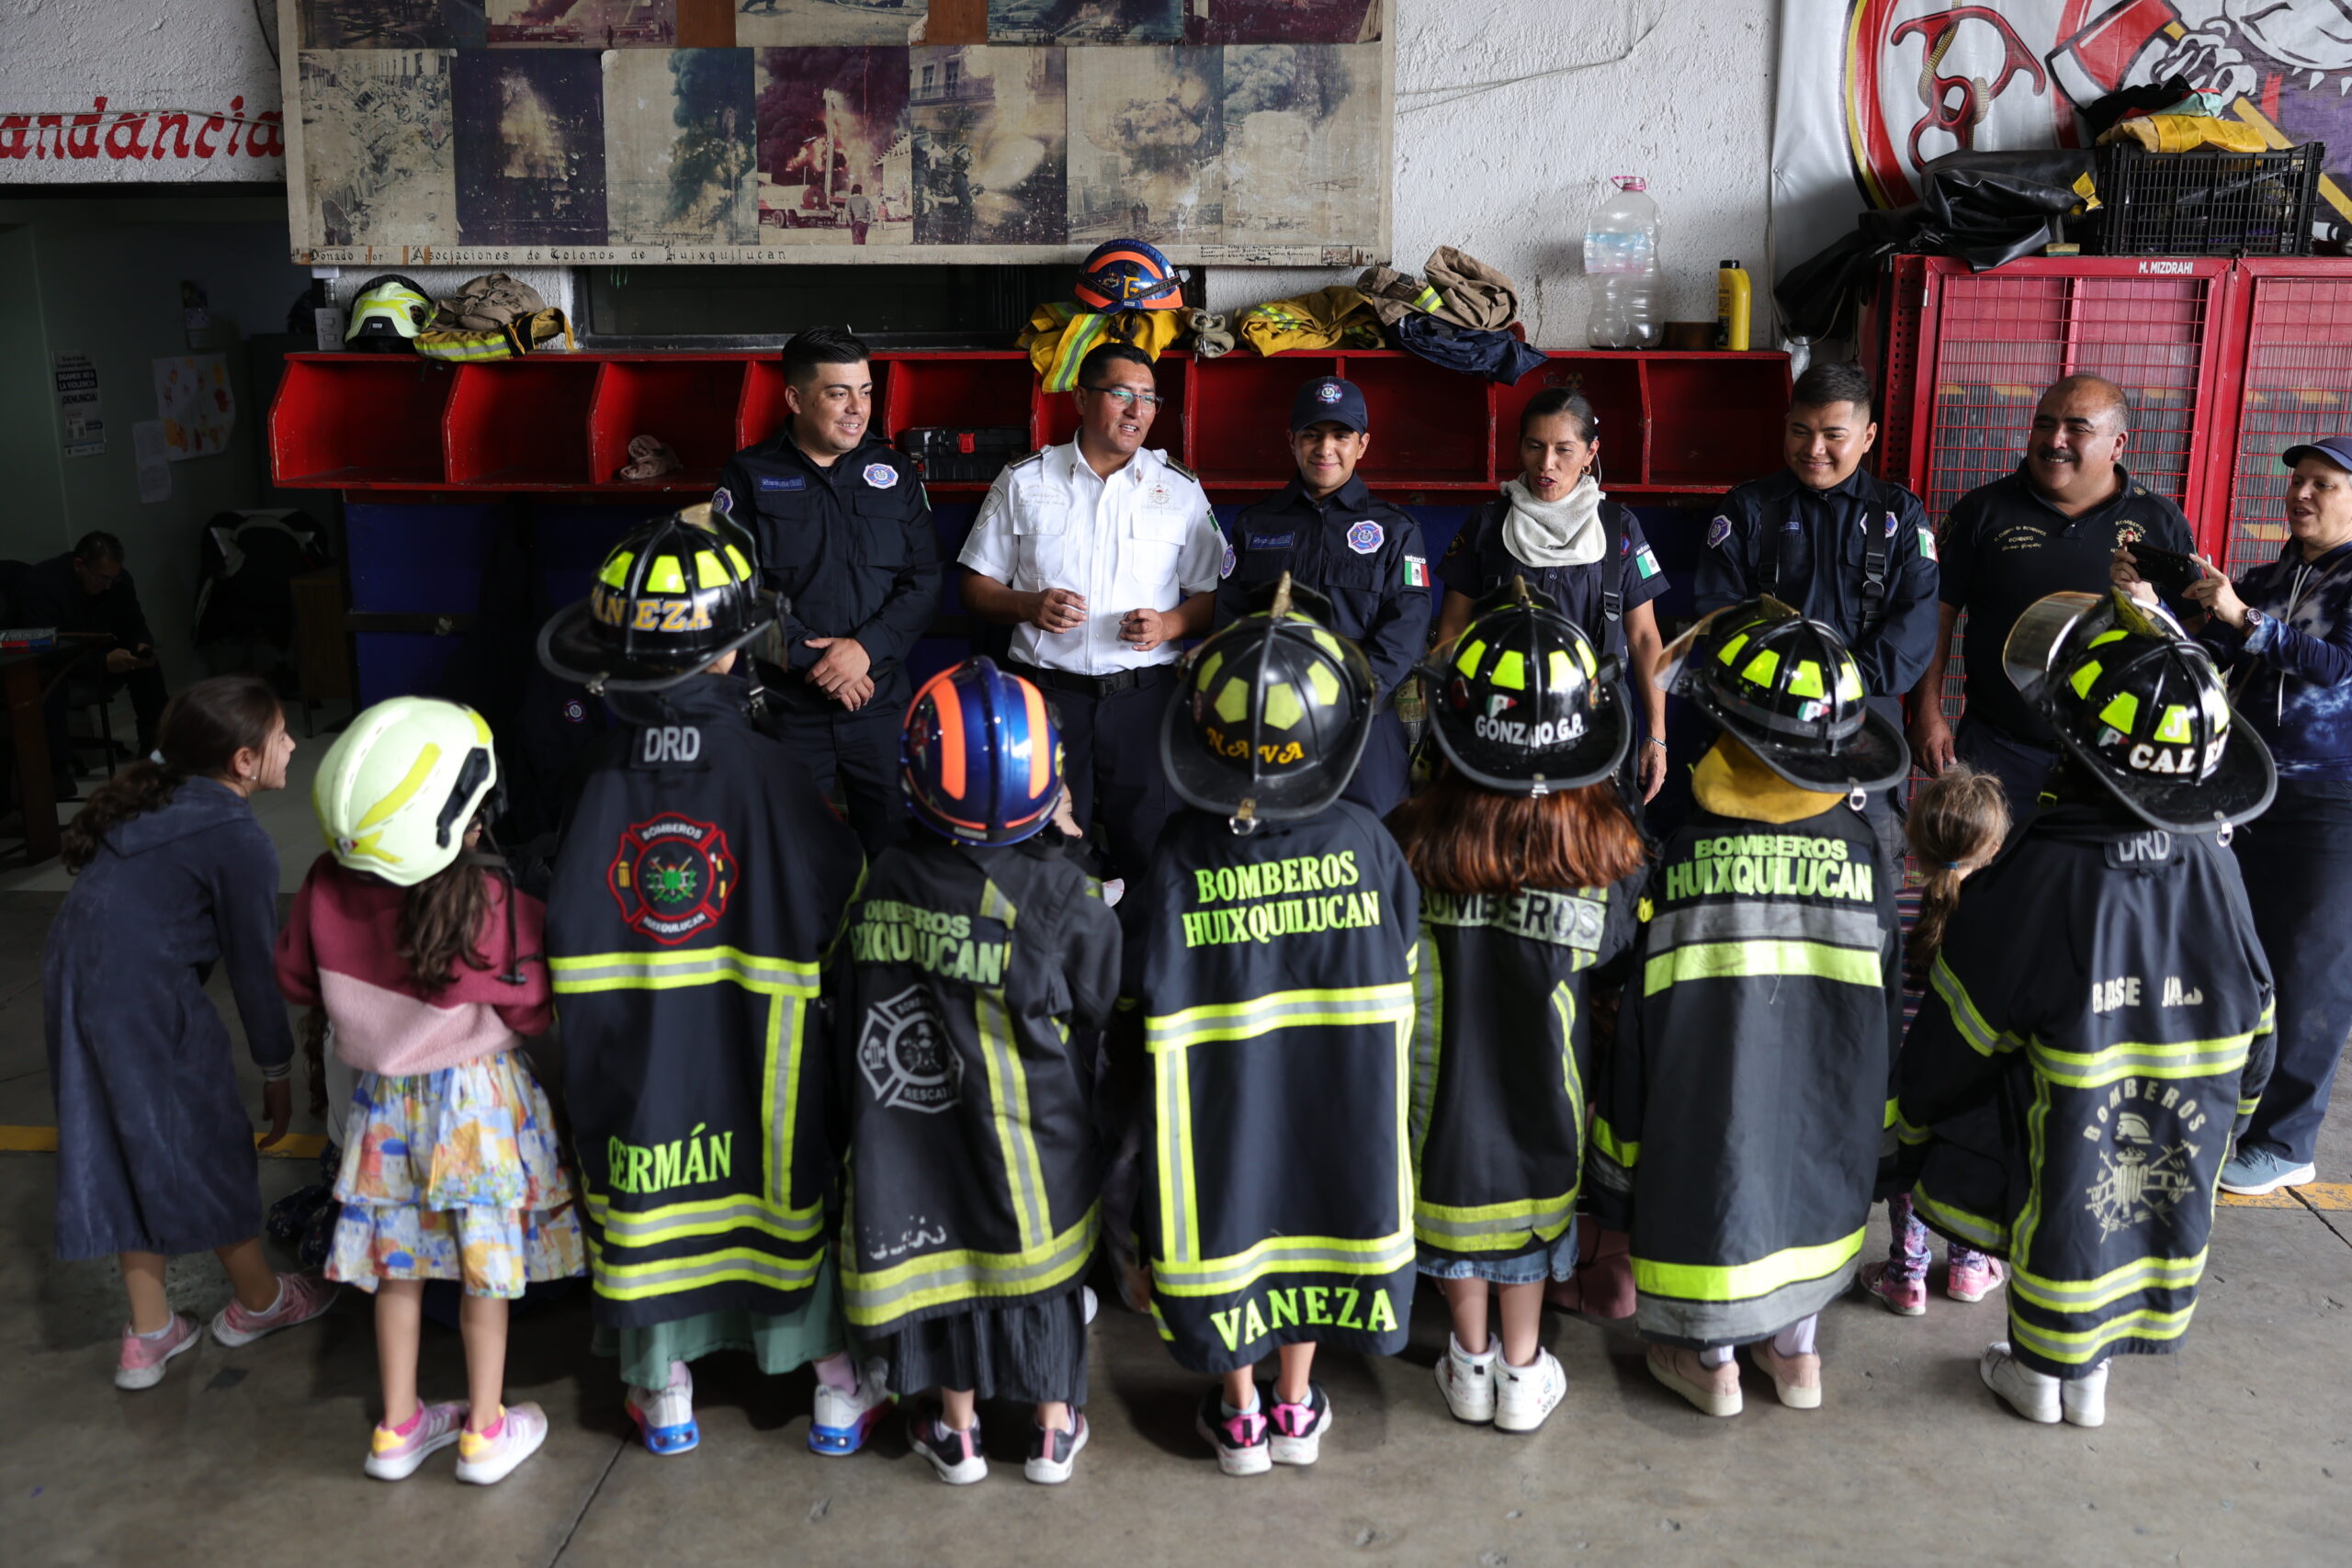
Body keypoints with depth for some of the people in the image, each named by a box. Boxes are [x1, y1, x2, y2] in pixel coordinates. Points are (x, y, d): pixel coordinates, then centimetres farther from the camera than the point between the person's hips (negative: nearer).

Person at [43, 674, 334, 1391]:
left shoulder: (157, 801, 13)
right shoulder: (239, 841, -12)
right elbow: (253, 964, -7)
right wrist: (277, 1070, 3)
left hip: (73, 976, 8)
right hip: (144, 999, -8)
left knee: (128, 1154, 17)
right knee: (208, 1149, 10)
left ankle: (149, 1334, 26)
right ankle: (257, 1298, 29)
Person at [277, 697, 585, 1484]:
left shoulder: (327, 890, -15)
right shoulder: (493, 905, -28)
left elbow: (297, 981, 3)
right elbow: (535, 1009, -15)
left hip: (383, 1101, 4)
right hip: (479, 1101, -4)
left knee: (398, 1266, 19)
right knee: (487, 1270, 12)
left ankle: (398, 1429, 33)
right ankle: (486, 1432, 26)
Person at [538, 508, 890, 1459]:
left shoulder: (596, 773, -12)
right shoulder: (769, 768, -17)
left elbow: (561, 929, -7)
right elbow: (842, 898, -11)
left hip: (632, 1055, 2)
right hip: (762, 1050, -1)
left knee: (651, 1189, 17)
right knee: (794, 1174, 14)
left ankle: (664, 1396, 33)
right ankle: (839, 1389, 29)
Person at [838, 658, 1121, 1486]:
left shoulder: (885, 880, -14)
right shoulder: (1061, 893, -20)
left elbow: (861, 1001, -3)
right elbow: (1102, 1006, -8)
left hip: (920, 1127, 2)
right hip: (1036, 1133, -1)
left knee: (949, 1258, 18)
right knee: (1045, 1270, 17)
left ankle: (957, 1432, 35)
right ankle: (1054, 1430, 34)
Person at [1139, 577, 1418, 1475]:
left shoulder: (1180, 856, -18)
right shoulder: (1365, 842, -15)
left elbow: (1157, 997, -12)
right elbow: (1397, 972, -5)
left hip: (1220, 1098, -1)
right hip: (1337, 1095, 1)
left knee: (1233, 1211, 16)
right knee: (1312, 1203, 19)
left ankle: (1239, 1415, 31)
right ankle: (1296, 1408, 34)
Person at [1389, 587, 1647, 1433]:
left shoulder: (1414, 843, -23)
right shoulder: (1608, 854, -21)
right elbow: (1620, 981, -8)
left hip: (1442, 1078, 0)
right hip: (1546, 1089, 0)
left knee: (1455, 1183, 21)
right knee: (1536, 1197, 21)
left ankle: (1470, 1362, 38)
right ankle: (1523, 1371, 36)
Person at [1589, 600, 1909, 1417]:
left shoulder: (1682, 856, -20)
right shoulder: (1868, 855, -11)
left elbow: (1639, 1018, -13)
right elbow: (1886, 1007, 0)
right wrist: (1872, 1121, 16)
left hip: (1708, 1100, -3)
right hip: (1828, 1107, 3)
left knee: (1708, 1189, 17)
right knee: (1808, 1189, 24)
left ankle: (1711, 1359, 33)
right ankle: (1796, 1349, 40)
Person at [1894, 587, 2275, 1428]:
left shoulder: (2038, 875, -23)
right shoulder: (2214, 864, -8)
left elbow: (1956, 1038, -14)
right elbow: (2251, 1039, 3)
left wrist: (1910, 1129, 1)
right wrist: (2216, 1127, 19)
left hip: (2050, 1157, -5)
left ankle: (2035, 1367, 25)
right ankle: (2088, 1373, 36)